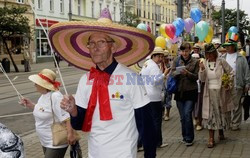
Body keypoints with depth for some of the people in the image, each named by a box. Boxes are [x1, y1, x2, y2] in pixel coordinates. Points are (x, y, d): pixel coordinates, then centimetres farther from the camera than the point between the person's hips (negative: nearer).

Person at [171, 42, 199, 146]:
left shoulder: (195, 62, 1)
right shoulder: (176, 61, 6)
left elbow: (196, 76, -3)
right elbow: (172, 73, -2)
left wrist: (187, 73, -21)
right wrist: (178, 72, -24)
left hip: (190, 91, -3)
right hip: (179, 91, 3)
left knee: (187, 114, -11)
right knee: (182, 116, 10)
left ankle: (189, 138, 0)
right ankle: (185, 136, 24)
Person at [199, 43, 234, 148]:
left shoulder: (221, 61, -5)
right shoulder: (204, 63, 2)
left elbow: (231, 73, 3)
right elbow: (202, 79, 1)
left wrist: (229, 84, -8)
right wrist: (202, 69, -15)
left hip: (221, 91, -1)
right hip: (210, 92, 1)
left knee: (222, 112, 10)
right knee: (210, 114, -2)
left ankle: (221, 132, 33)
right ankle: (211, 138, -1)